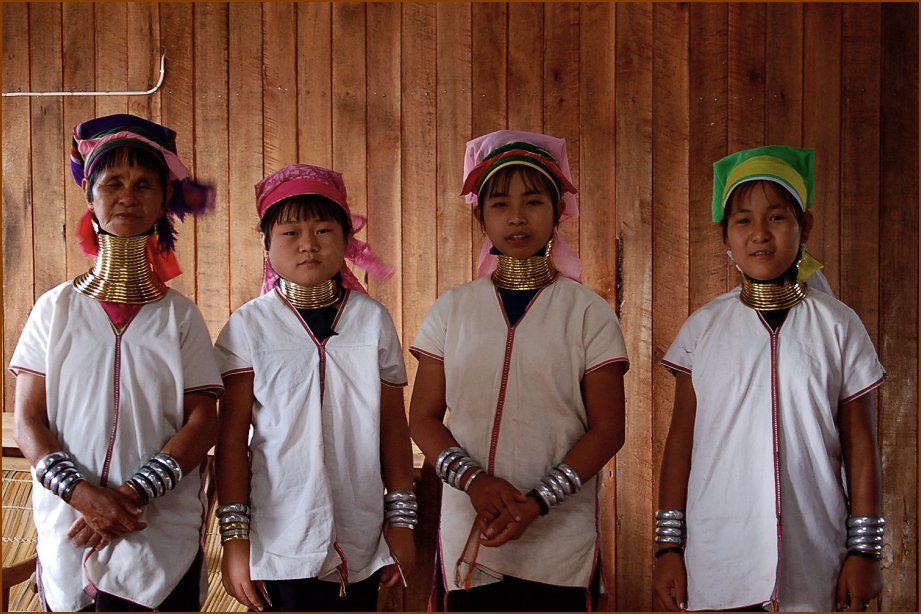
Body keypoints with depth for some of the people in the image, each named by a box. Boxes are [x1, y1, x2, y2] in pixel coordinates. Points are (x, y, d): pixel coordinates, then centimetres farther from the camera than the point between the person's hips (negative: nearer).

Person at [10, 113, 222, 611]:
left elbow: (203, 421, -3)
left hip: (162, 538, 0)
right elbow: (27, 422, -1)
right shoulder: (57, 309, 4)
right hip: (68, 531, 1)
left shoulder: (179, 316, 3)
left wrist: (134, 494, -16)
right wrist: (82, 492, -17)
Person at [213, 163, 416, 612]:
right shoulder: (249, 326, -4)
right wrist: (234, 537, -5)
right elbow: (232, 437, -3)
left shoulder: (373, 320, 2)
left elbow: (393, 426, 6)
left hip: (360, 544, 2)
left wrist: (401, 520, 7)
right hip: (277, 546, -2)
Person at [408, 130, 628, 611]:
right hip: (467, 540, 1)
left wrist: (537, 502, -15)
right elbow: (424, 418, 4)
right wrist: (474, 480, -13)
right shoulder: (453, 310, 4)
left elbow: (607, 429, -4)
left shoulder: (587, 312, -1)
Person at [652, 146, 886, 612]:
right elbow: (681, 440, 3)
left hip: (813, 557, 0)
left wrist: (863, 550, 1)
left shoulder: (837, 325, 1)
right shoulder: (703, 327, 3)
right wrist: (668, 545, 2)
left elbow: (860, 446, 3)